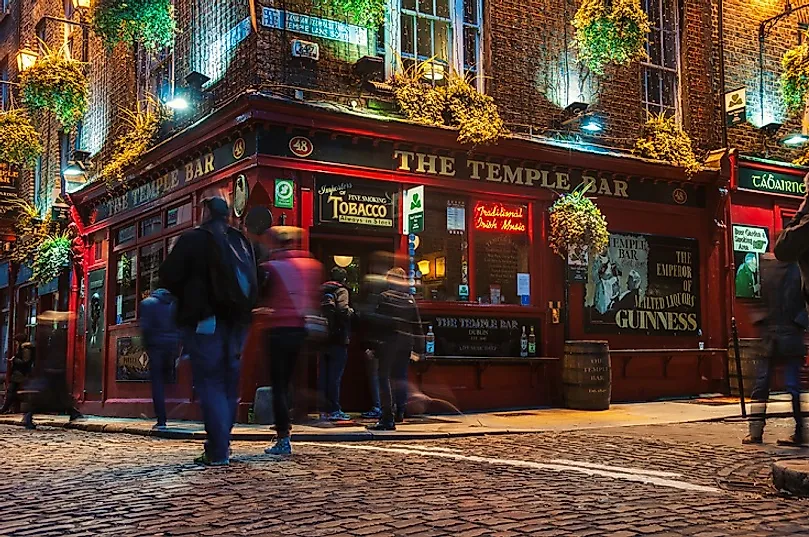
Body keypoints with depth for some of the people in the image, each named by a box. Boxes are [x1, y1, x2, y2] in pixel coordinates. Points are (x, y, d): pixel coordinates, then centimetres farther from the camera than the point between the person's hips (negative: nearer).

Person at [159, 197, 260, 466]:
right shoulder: (241, 241, 12)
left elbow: (168, 276, -7)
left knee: (209, 383, -3)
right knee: (228, 383, 14)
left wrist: (186, 296, 10)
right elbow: (256, 282, 16)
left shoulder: (192, 239, -6)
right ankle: (221, 444, 18)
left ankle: (217, 452, -7)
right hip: (237, 321, 5)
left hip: (205, 320, -5)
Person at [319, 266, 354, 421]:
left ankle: (324, 409, 12)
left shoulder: (322, 291, 12)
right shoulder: (341, 291, -4)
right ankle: (334, 410, -3)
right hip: (338, 338, -6)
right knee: (335, 375, -4)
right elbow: (343, 311, -19)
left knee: (323, 375, 9)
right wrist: (351, 311, -1)